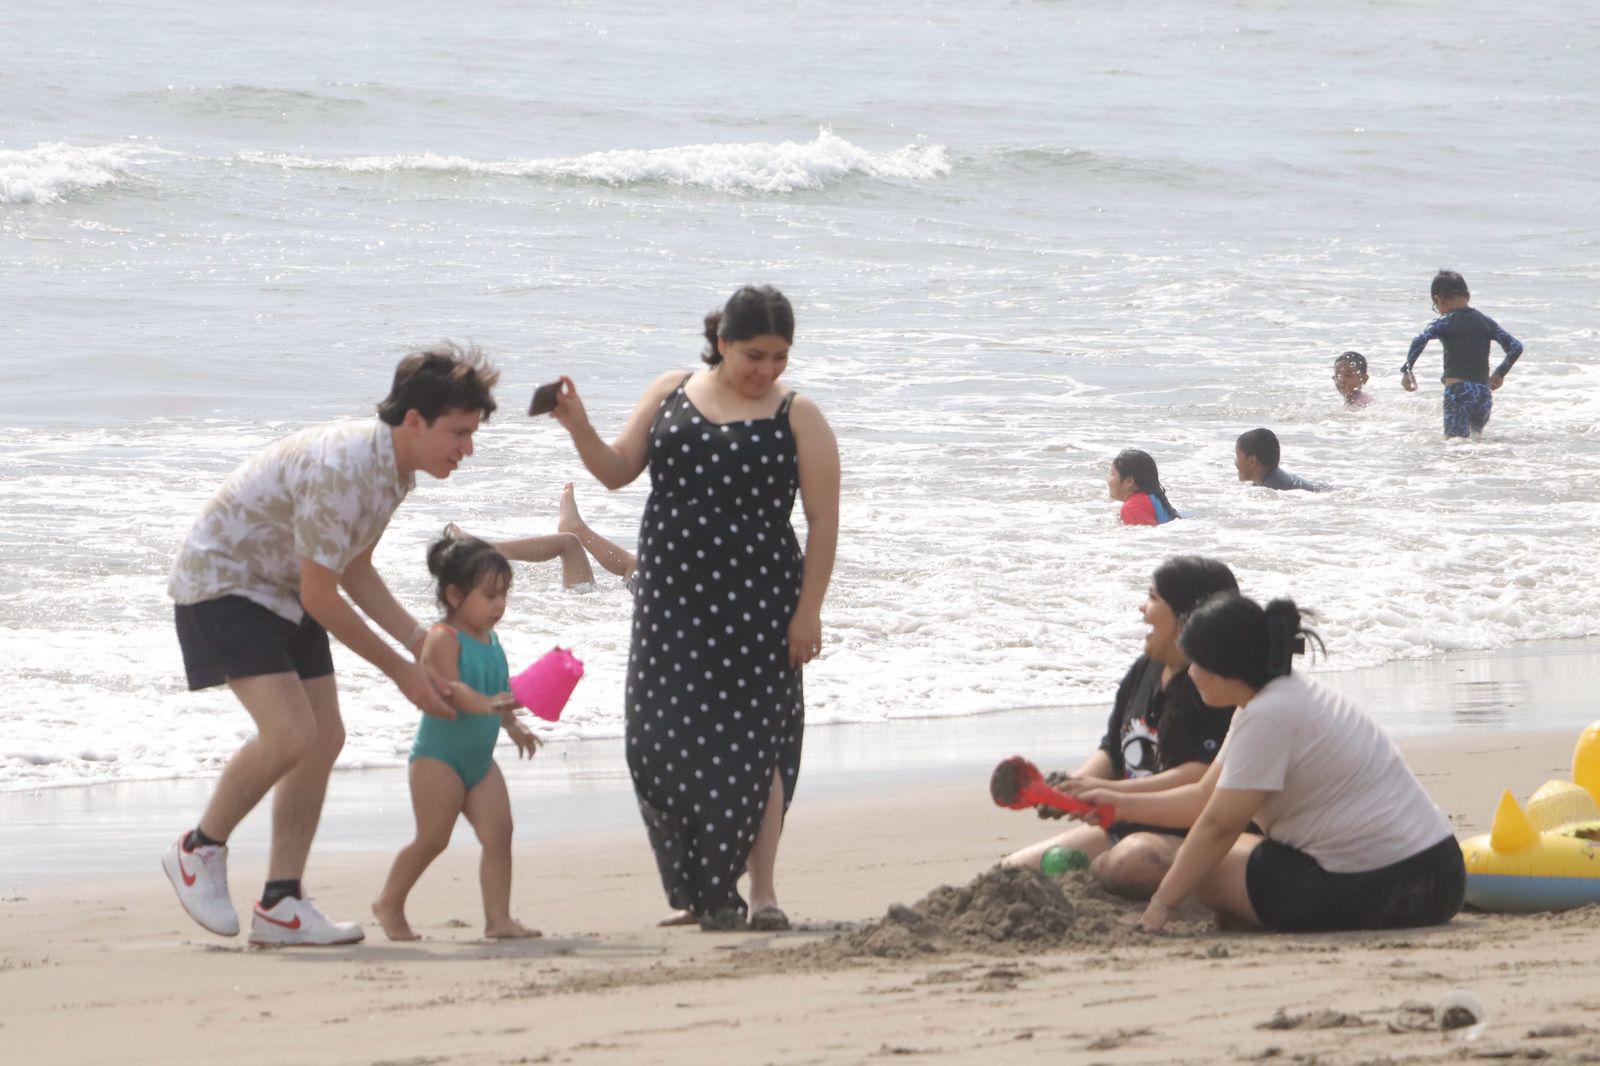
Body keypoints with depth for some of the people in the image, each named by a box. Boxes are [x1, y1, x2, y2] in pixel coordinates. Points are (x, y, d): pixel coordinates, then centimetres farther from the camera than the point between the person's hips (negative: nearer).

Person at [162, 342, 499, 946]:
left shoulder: (395, 469, -1)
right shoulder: (341, 469, -31)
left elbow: (354, 569, 12)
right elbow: (320, 596, -25)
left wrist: (418, 641, 0)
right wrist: (400, 671, -17)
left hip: (282, 592, 10)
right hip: (219, 581, -10)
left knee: (325, 739, 2)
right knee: (290, 734, -21)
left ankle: (280, 906, 5)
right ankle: (200, 850, 1)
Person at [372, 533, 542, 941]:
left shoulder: (490, 640, 12)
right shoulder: (443, 639, -15)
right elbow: (450, 689, -29)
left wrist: (513, 726, 31)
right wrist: (485, 704, -44)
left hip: (480, 757, 8)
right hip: (439, 754, -8)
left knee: (498, 832, -4)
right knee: (432, 839, -6)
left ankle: (498, 917, -5)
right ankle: (389, 903, 13)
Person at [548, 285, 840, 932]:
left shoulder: (796, 419, 0)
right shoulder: (670, 395, 9)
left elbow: (823, 521, -2)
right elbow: (617, 471, 9)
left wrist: (808, 610, -8)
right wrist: (577, 427, -9)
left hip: (756, 605, -3)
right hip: (671, 599, 3)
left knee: (754, 744, -8)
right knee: (667, 745, 2)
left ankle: (761, 892, -2)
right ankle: (698, 894, 13)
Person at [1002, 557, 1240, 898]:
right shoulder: (1143, 671, 14)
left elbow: (1204, 776, -25)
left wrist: (1112, 791, -26)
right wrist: (1070, 787, -4)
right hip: (1126, 828, 8)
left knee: (1131, 862, -40)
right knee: (1012, 869, -3)